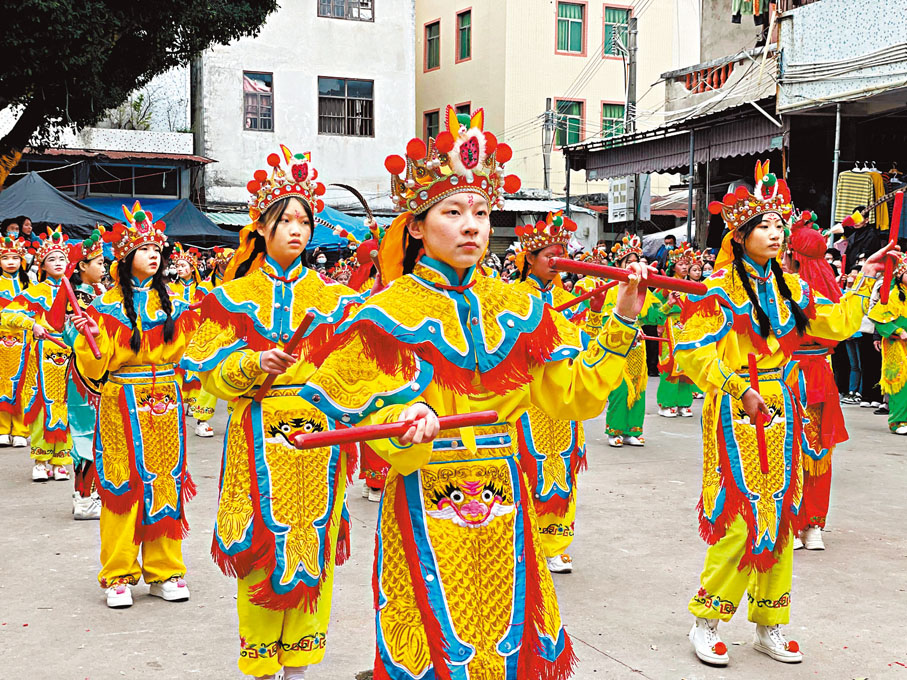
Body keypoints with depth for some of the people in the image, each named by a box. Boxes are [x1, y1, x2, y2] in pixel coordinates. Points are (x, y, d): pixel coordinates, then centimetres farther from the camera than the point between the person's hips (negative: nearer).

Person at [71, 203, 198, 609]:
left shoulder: (169, 303, 10)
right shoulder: (109, 305, -3)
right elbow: (95, 367, -6)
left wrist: (188, 321, 9)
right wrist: (91, 336, -22)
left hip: (164, 403, 4)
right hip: (123, 405, -4)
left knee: (164, 481, 5)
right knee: (123, 484, -2)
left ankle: (163, 572, 15)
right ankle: (119, 576, 9)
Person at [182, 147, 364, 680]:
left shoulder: (333, 297, 10)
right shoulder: (234, 296, 6)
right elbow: (212, 371, 1)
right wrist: (255, 364, -16)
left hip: (319, 435, 2)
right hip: (258, 437, -1)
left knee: (313, 548, 5)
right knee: (261, 549, 1)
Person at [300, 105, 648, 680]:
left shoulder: (516, 308, 7)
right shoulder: (390, 313, -5)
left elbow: (574, 392, 5)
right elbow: (371, 415, -9)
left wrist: (622, 325, 0)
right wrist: (407, 427, -30)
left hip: (502, 505, 4)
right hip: (427, 507, -4)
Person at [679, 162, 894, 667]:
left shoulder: (790, 288, 11)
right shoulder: (719, 290, -8)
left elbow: (838, 324, 19)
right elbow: (692, 353, -14)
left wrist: (865, 281, 14)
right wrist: (741, 390, -19)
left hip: (781, 418, 7)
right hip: (737, 419, -6)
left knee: (779, 519, 10)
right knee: (740, 521, -8)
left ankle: (770, 626, 22)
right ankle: (707, 621, 9)